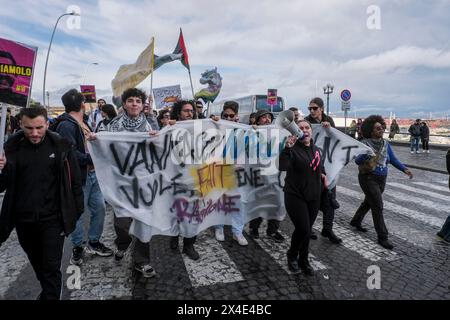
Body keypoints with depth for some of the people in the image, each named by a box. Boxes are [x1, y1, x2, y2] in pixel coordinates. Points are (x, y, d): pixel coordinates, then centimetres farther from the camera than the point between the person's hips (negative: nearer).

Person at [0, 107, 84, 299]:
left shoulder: (61, 146, -9)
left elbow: (74, 181, -4)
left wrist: (76, 211, -3)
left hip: (52, 219, -4)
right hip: (23, 220, 4)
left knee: (51, 267, 1)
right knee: (37, 264, 23)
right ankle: (47, 292, 47)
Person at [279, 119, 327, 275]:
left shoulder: (316, 149, 9)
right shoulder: (293, 149, -13)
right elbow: (282, 167, -32)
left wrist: (322, 173, 11)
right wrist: (287, 147, -42)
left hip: (314, 197, 6)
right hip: (295, 196, -6)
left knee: (307, 230, 13)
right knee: (303, 229, -10)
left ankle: (303, 261, 31)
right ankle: (292, 256, 19)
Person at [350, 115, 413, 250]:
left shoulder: (386, 144, 4)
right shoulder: (364, 143, -14)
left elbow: (393, 159, 2)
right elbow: (357, 161, -18)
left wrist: (404, 169, -13)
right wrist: (366, 155, -37)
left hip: (381, 179, 6)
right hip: (368, 178, -6)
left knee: (369, 202, 19)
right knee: (378, 206, -7)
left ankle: (356, 221, 41)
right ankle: (382, 237, 3)